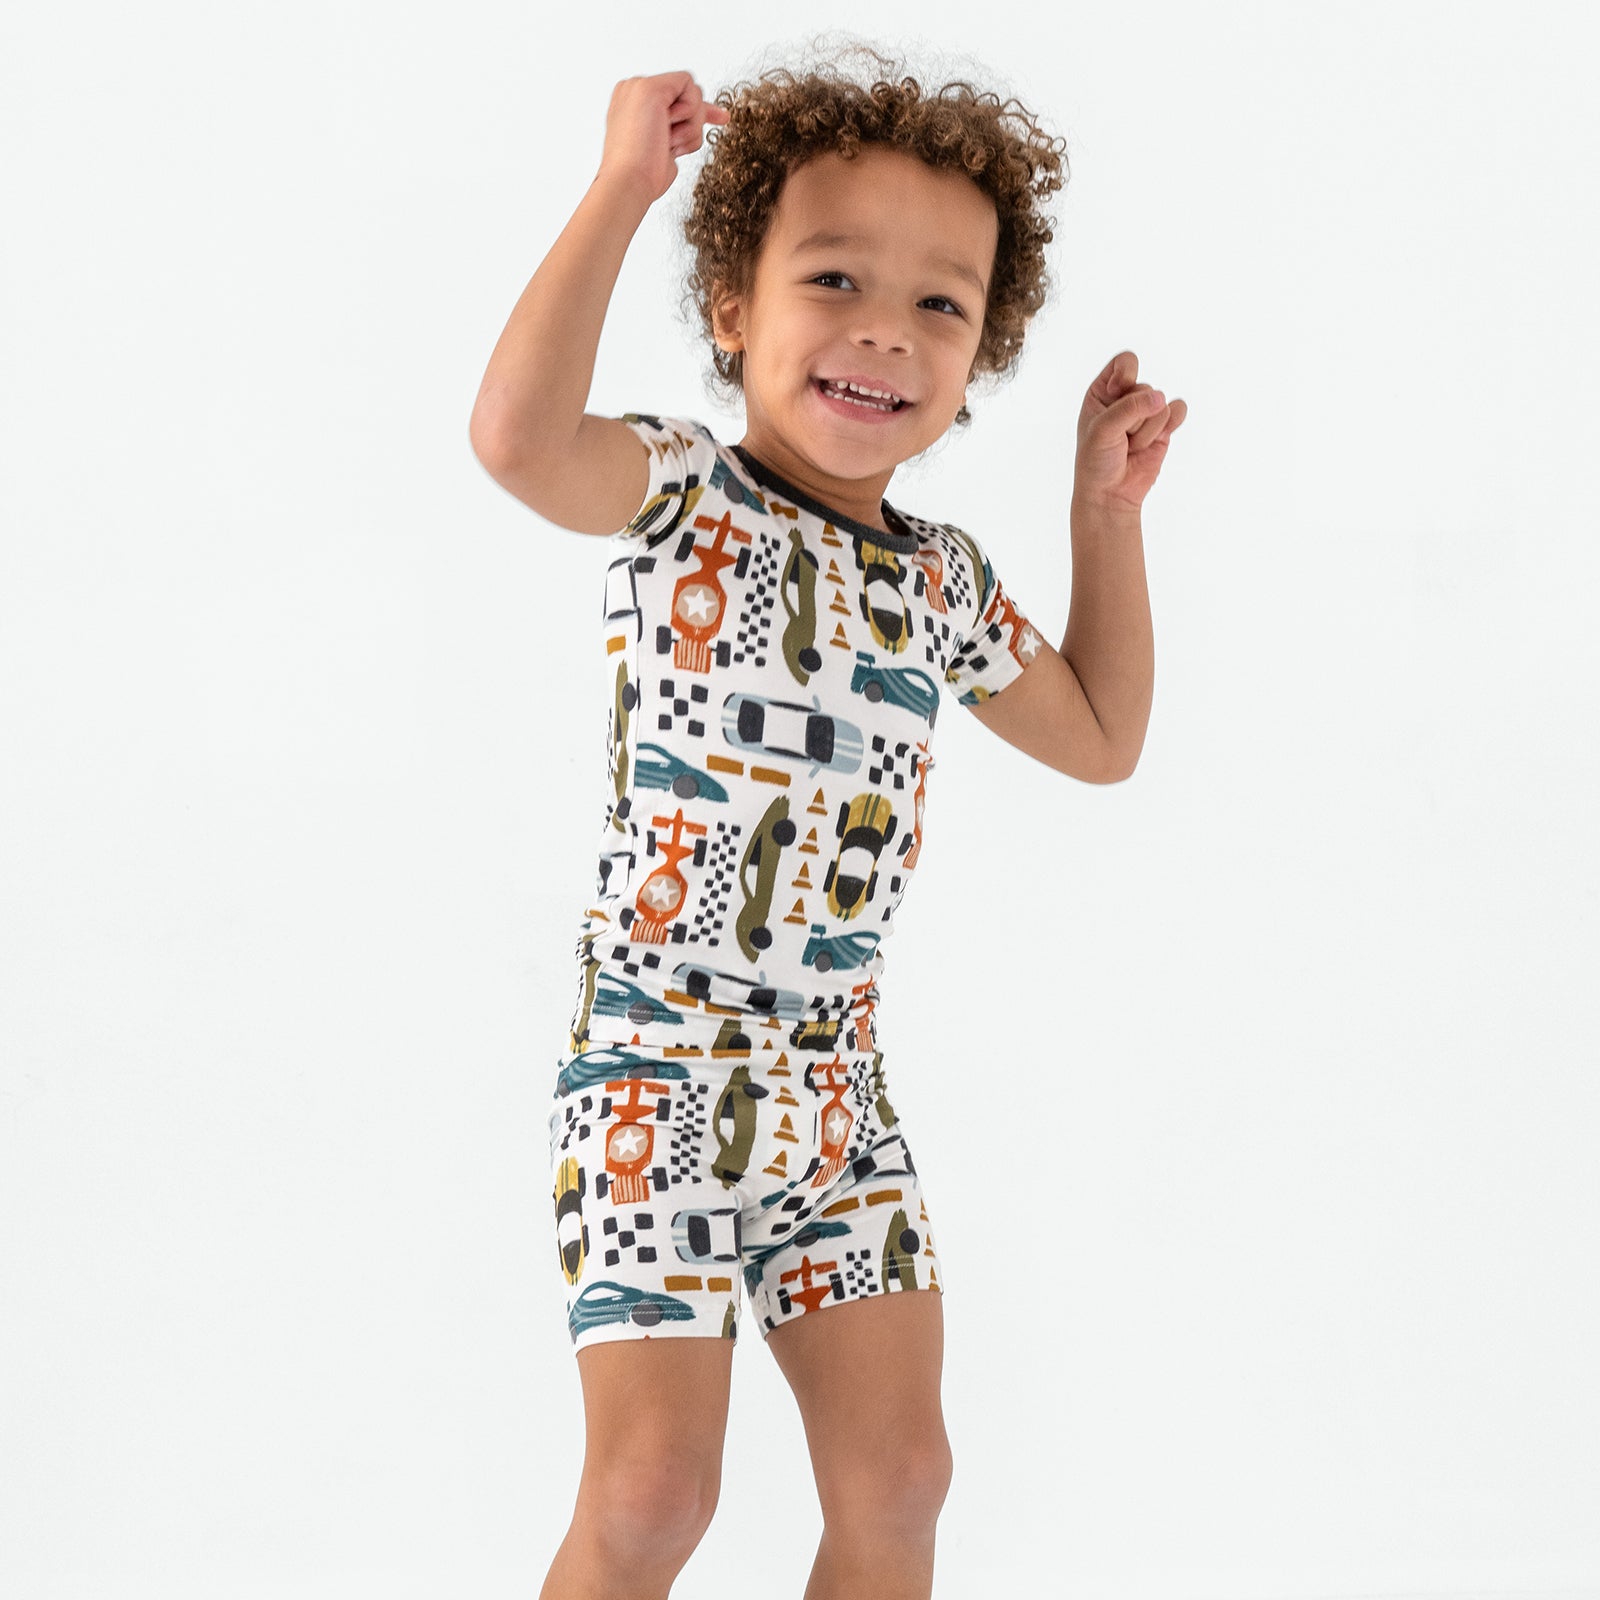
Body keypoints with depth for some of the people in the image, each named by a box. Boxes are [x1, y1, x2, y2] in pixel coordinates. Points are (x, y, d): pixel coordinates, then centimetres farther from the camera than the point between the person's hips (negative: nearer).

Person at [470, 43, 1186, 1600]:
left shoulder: (943, 578, 10)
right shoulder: (681, 492, -8)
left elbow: (1099, 739, 24)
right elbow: (516, 435, -30)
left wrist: (1107, 510, 17)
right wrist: (622, 184, -22)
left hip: (836, 1085, 6)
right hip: (656, 1060, -6)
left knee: (896, 1472, 6)